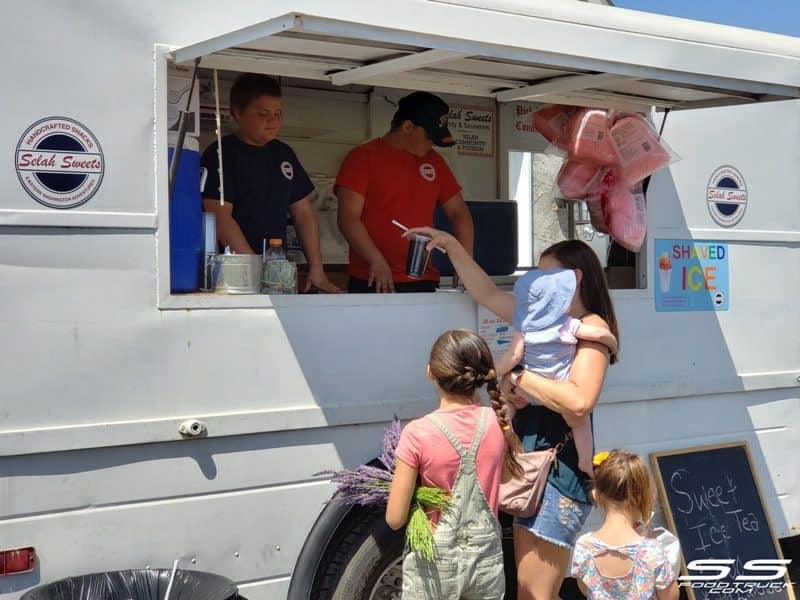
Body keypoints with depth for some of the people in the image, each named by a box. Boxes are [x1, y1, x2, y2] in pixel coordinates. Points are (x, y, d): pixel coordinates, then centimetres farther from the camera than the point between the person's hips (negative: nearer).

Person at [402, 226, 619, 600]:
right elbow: (487, 294, 24)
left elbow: (579, 400, -24)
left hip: (561, 471, -8)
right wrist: (452, 246, 20)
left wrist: (518, 378, -16)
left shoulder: (592, 327, -7)